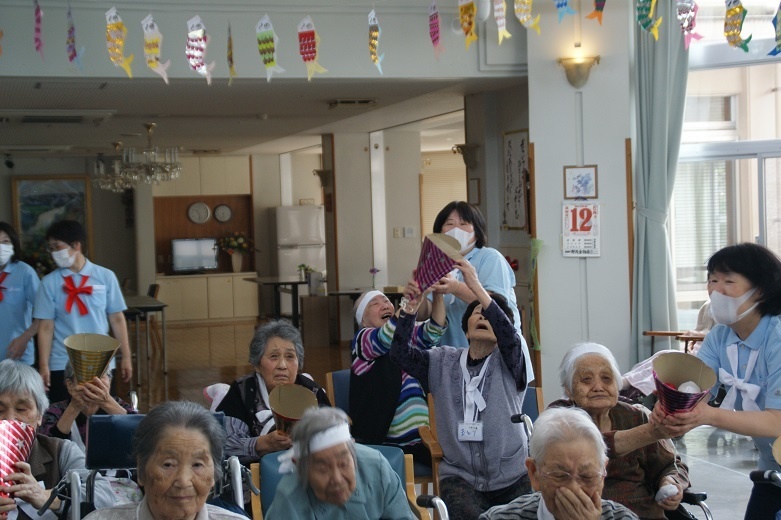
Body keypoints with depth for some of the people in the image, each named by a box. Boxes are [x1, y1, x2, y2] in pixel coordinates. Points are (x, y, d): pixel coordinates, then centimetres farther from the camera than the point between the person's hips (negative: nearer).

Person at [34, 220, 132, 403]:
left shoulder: (105, 276, 0)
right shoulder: (50, 282, -1)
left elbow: (117, 319, 4)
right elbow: (46, 327, 0)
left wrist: (126, 357, 3)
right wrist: (43, 365, -3)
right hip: (62, 365, 0)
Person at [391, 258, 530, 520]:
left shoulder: (507, 362, 2)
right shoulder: (443, 362, 10)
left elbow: (509, 336, -21)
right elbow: (400, 354, -4)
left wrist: (475, 286, -30)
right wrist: (411, 306, -19)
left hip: (512, 477, 0)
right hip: (460, 476, 0)